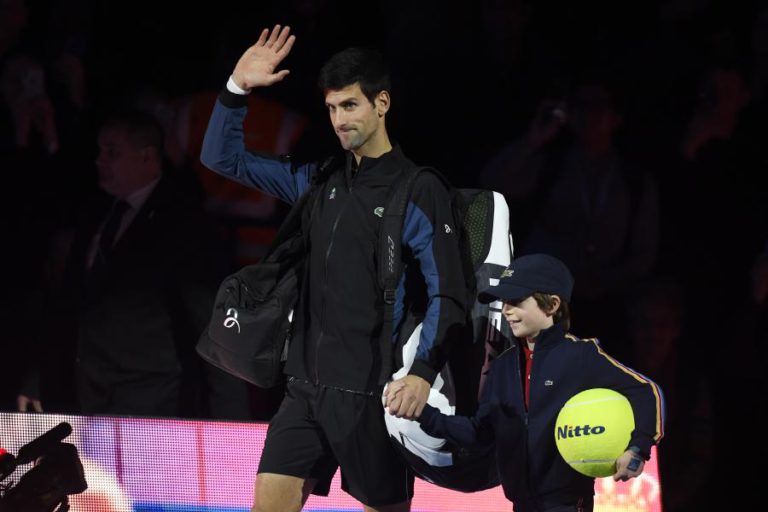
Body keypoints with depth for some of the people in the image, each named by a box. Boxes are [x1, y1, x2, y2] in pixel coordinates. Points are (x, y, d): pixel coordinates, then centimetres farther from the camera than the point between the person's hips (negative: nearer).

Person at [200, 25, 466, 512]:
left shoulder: (419, 191, -7)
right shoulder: (319, 180, 12)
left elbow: (447, 296, -11)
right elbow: (222, 157, 18)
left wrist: (423, 372, -24)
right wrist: (237, 89, 3)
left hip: (372, 394, -6)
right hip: (307, 385, 6)